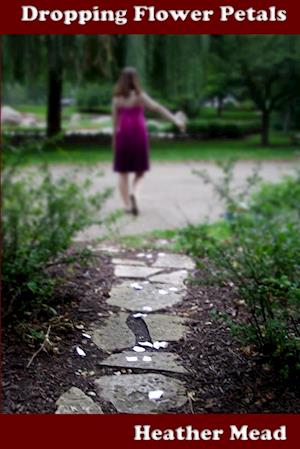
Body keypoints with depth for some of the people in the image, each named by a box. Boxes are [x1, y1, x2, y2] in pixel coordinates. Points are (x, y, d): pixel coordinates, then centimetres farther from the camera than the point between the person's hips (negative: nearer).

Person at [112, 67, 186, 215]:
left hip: (123, 136, 1)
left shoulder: (117, 98, 0)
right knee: (140, 171, 11)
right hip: (139, 136, -1)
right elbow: (158, 108, -15)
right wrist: (175, 120, -19)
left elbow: (115, 121, 1)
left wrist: (115, 140, 9)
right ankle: (134, 193, -16)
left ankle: (127, 205, 6)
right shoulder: (140, 96, -5)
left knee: (123, 173, 10)